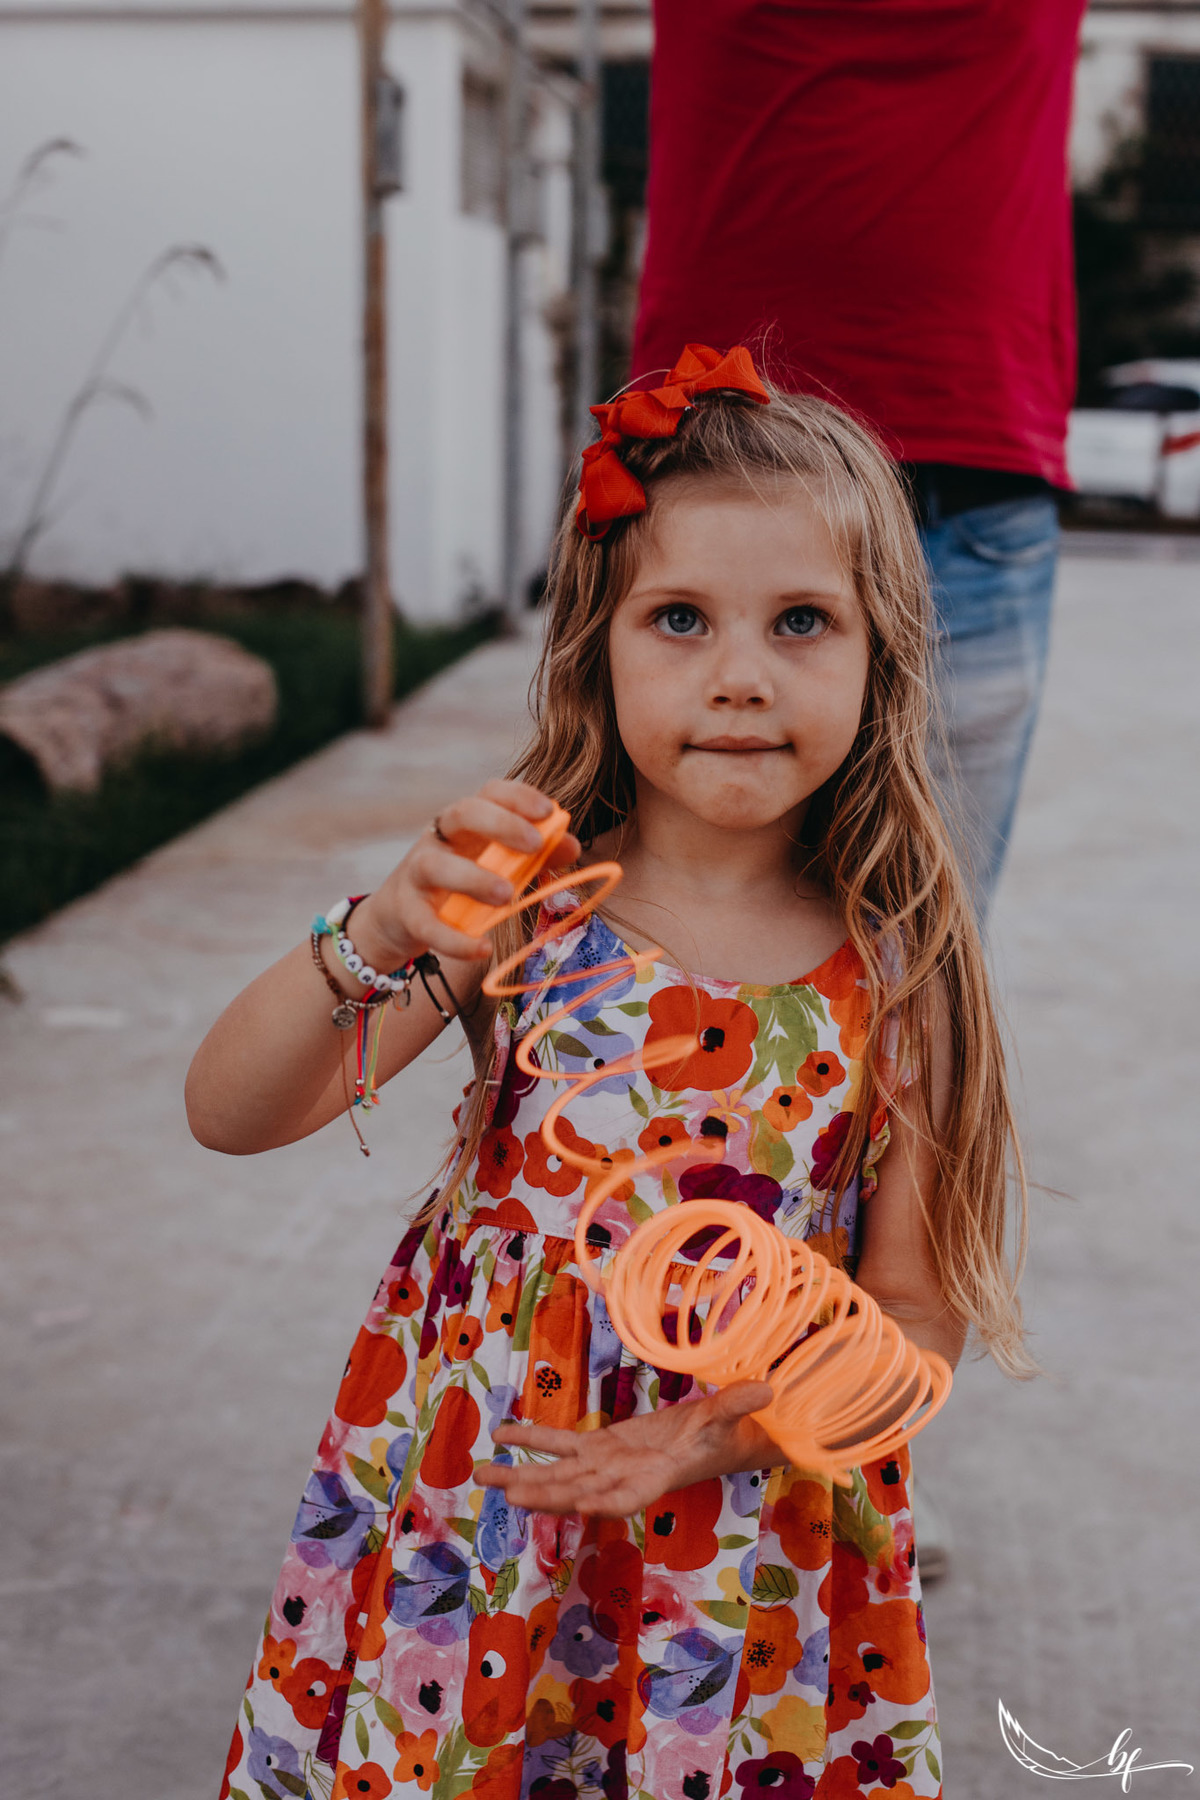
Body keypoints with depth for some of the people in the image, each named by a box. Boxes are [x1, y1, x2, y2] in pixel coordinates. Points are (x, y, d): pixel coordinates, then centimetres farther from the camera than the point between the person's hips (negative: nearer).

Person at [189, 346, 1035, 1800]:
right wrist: (377, 941, -34)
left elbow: (920, 1311, -5)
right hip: (457, 1505, 1)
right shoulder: (521, 898, -12)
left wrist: (722, 1432, -22)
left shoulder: (894, 973, -11)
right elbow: (228, 1115, -16)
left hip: (742, 1544, 0)